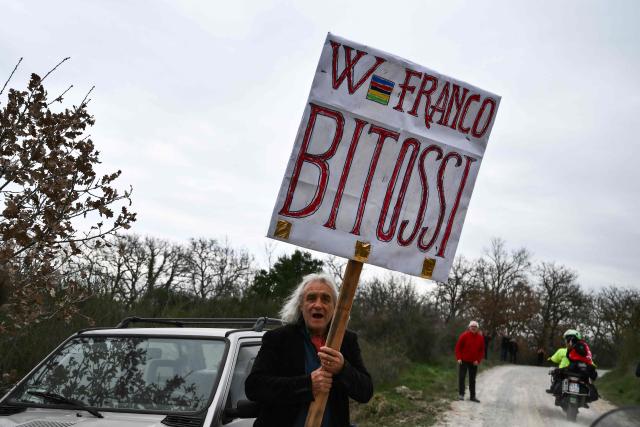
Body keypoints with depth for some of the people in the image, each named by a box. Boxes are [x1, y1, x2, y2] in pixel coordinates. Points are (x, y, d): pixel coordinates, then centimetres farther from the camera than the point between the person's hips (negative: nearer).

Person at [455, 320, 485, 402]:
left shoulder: (480, 337, 2)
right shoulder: (464, 335, -8)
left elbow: (482, 350, 7)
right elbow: (458, 347, -5)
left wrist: (478, 360, -3)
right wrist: (459, 358, -12)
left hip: (474, 362, 3)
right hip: (463, 361, -3)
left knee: (472, 380, 9)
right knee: (462, 377, -5)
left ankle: (473, 396, 15)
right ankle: (461, 394, 2)